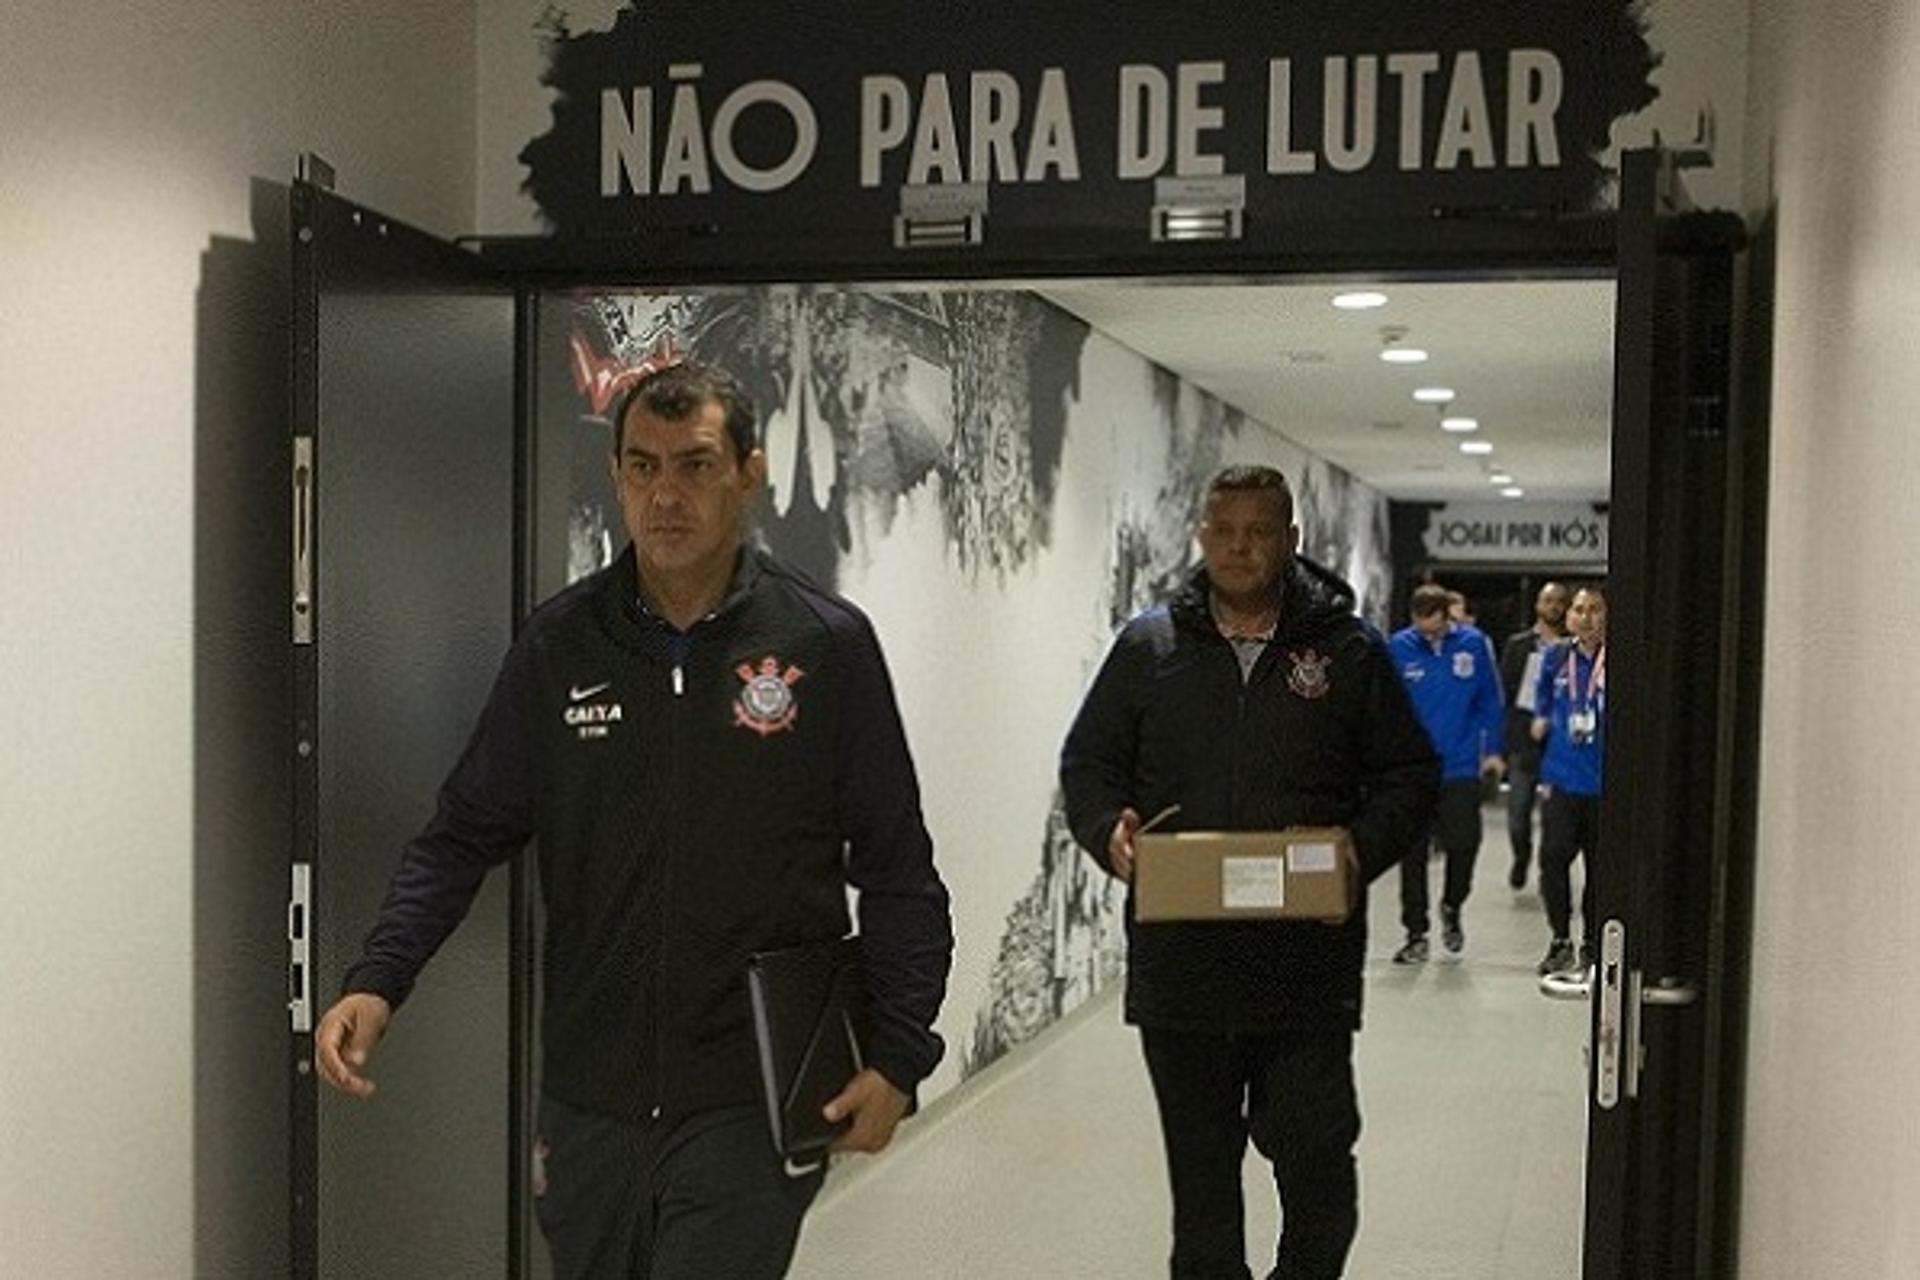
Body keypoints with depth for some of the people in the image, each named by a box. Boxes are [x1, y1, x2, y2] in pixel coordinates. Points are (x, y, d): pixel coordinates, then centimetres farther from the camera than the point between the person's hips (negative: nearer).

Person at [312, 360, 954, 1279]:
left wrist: (897, 1056, -7)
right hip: (588, 1096, 3)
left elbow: (896, 871, -1)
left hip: (750, 1104, -3)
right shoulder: (560, 643, 2)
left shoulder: (827, 644, -4)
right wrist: (376, 980, -8)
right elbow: (465, 834, 5)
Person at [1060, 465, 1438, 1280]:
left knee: (1316, 1153, 4)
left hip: (1307, 960, -1)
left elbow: (1409, 776, 6)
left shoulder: (1350, 652, 4)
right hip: (1178, 958, 2)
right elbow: (1088, 763, 11)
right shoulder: (1147, 647, 7)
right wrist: (1109, 832, -9)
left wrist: (1360, 852, -12)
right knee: (1199, 1161, 12)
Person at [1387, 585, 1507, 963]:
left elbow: (1491, 700, 6)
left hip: (1461, 766, 1)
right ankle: (1416, 934, 12)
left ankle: (1452, 908, 33)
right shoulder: (1399, 647, -4)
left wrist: (1493, 749, 4)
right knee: (1413, 853, 2)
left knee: (1463, 843, 4)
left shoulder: (1474, 643, -2)